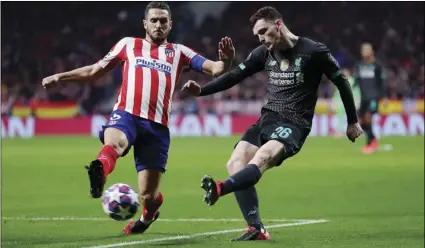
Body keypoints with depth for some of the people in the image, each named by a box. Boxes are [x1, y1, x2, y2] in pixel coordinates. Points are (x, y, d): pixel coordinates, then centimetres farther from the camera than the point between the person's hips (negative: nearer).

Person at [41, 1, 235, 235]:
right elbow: (95, 71, 29)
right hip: (126, 115, -1)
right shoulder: (128, 44, 20)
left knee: (148, 195, -2)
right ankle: (99, 172, -73)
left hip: (157, 126, 1)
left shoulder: (178, 52, 19)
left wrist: (225, 61, -16)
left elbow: (214, 68, 7)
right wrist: (60, 77, 21)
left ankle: (147, 215, 34)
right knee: (113, 141, -40)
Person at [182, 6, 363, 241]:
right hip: (268, 118, 7)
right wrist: (201, 90, -3)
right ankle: (256, 229, -15)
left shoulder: (313, 52, -6)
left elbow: (341, 81, 3)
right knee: (236, 163, -14)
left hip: (294, 124, -7)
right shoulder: (264, 53, 8)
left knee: (263, 156, -35)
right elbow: (234, 76, 12)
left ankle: (221, 188, -60)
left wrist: (352, 122, 10)